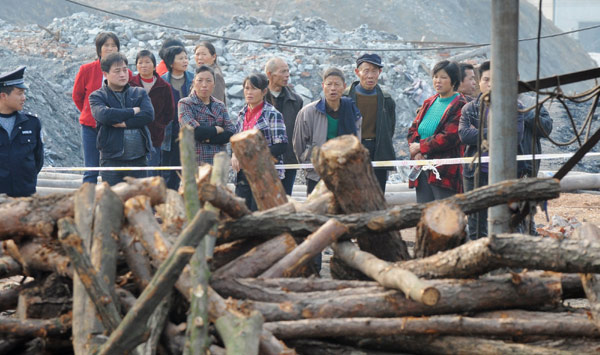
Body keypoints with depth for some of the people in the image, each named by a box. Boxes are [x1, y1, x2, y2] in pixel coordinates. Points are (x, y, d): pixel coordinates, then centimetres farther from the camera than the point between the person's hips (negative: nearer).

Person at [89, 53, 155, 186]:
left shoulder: (140, 93, 13)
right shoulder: (97, 96, 4)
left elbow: (148, 115, -3)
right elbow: (104, 115, -17)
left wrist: (124, 123, -10)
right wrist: (133, 111, -7)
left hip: (138, 159, 3)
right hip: (111, 159, -3)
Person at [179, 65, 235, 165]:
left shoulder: (220, 106, 14)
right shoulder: (185, 104, 2)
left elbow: (230, 134, 1)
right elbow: (194, 131, -13)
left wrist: (207, 139, -10)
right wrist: (218, 129, -1)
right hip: (195, 163, -4)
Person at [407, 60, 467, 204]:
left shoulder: (459, 106, -5)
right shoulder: (429, 103, 18)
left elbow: (450, 137, -14)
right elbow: (413, 129, 14)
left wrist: (421, 147, -8)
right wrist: (416, 153, -5)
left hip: (445, 171, -7)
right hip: (422, 171, 7)